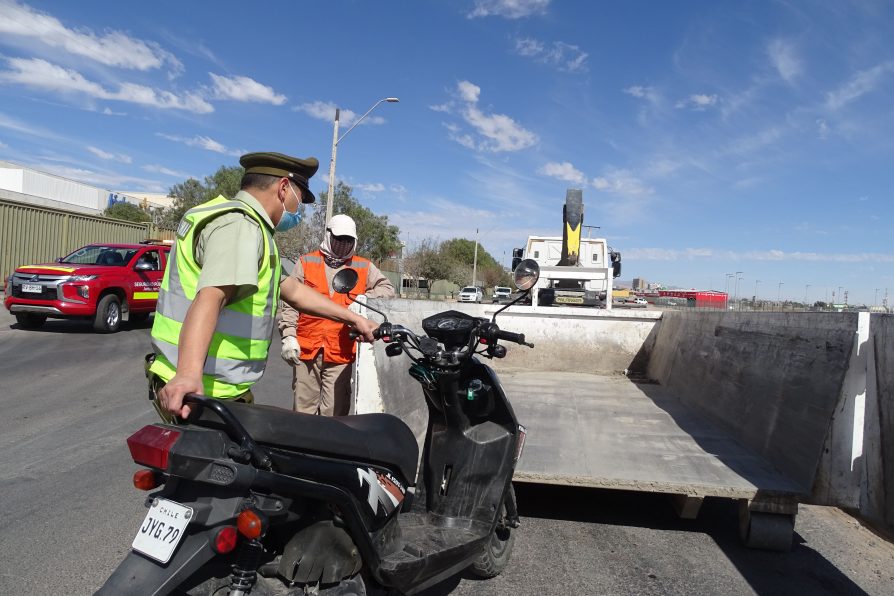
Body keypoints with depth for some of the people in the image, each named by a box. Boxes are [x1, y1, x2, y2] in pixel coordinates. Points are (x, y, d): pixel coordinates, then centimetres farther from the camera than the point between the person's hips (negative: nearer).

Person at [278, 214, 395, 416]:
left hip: (341, 351, 0)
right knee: (304, 407, 10)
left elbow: (387, 288, 8)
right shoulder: (306, 262, 8)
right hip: (306, 347, 0)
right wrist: (288, 335, -4)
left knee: (335, 412, 0)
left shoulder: (364, 267, 10)